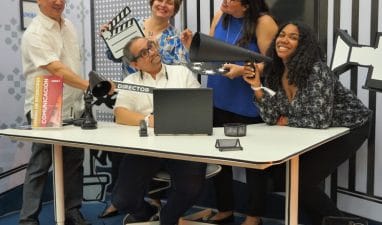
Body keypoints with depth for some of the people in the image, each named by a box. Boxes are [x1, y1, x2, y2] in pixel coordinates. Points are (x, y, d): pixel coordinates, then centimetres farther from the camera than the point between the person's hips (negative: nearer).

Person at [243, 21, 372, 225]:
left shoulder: (316, 70, -28)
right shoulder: (275, 72, -7)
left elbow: (320, 120, -30)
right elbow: (272, 118, -12)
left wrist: (288, 122, -17)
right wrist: (256, 86, -22)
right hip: (317, 131, 8)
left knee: (301, 180, -15)